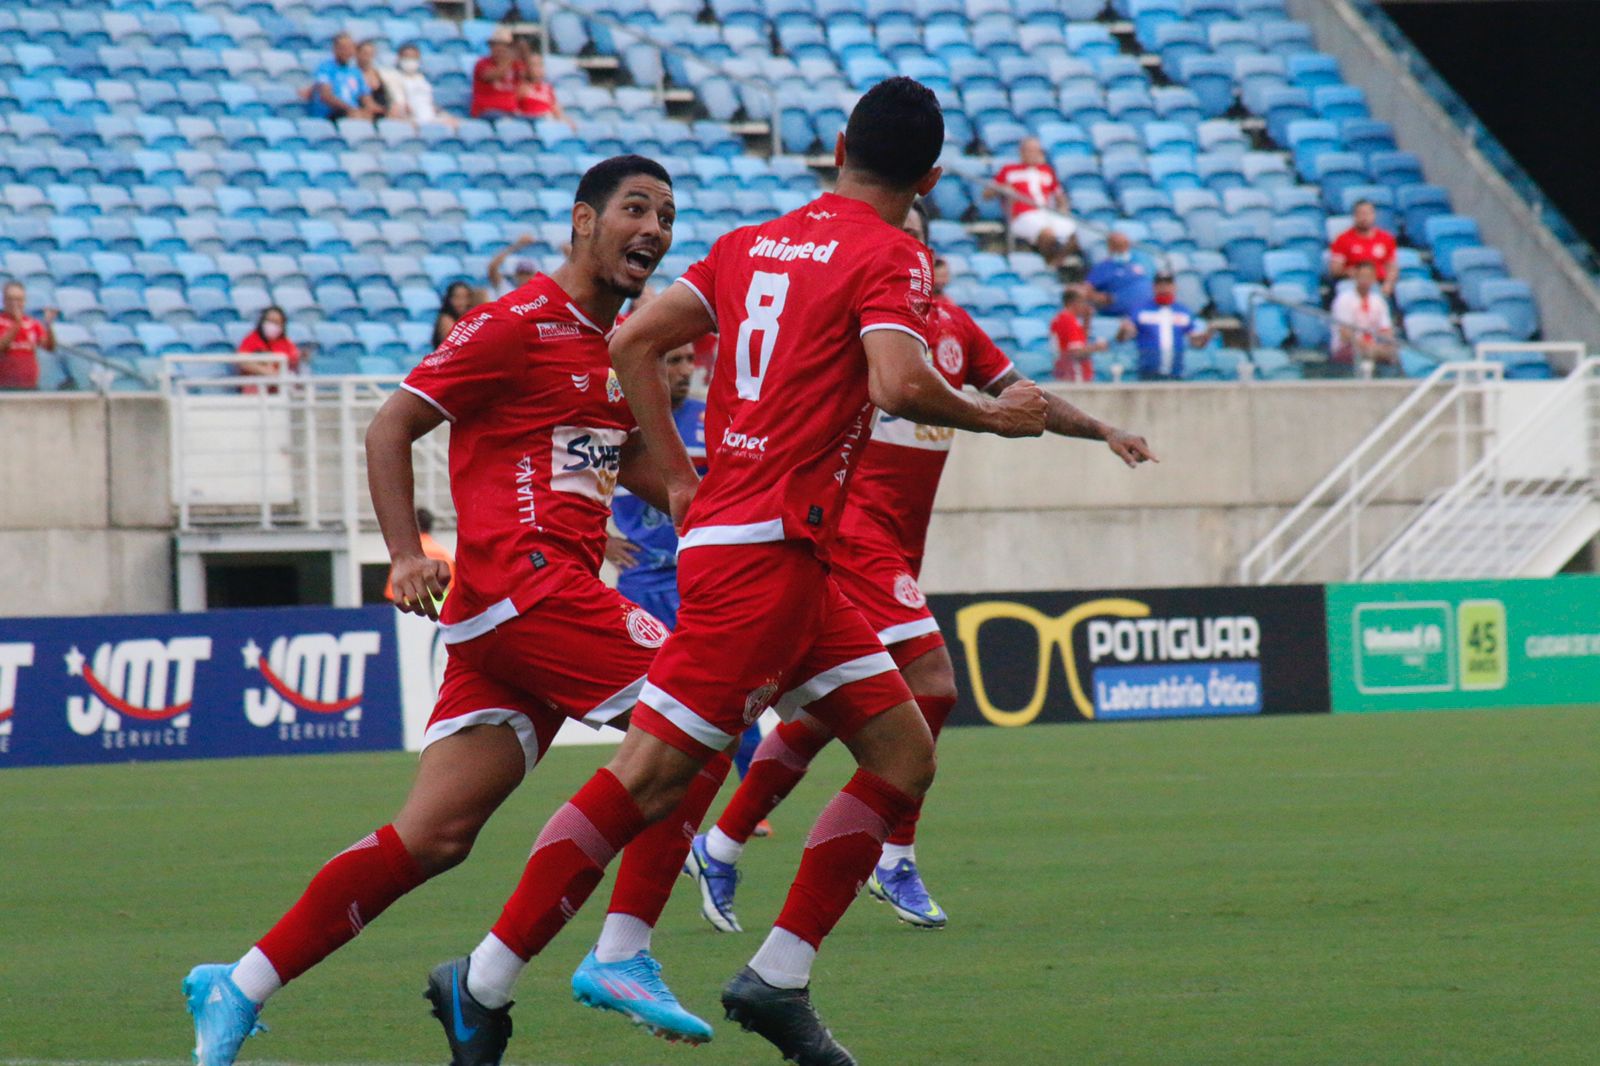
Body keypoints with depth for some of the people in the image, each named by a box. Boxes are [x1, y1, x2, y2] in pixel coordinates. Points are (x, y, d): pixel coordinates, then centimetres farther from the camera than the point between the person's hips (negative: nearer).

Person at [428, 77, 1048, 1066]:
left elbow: (633, 339, 13)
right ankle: (487, 978, -9)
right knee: (651, 775, -10)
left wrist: (681, 480, 15)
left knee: (905, 755, 10)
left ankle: (779, 979, 9)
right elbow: (897, 383, -23)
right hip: (763, 549, -9)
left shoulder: (753, 243, 15)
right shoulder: (892, 256, -7)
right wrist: (992, 416, -6)